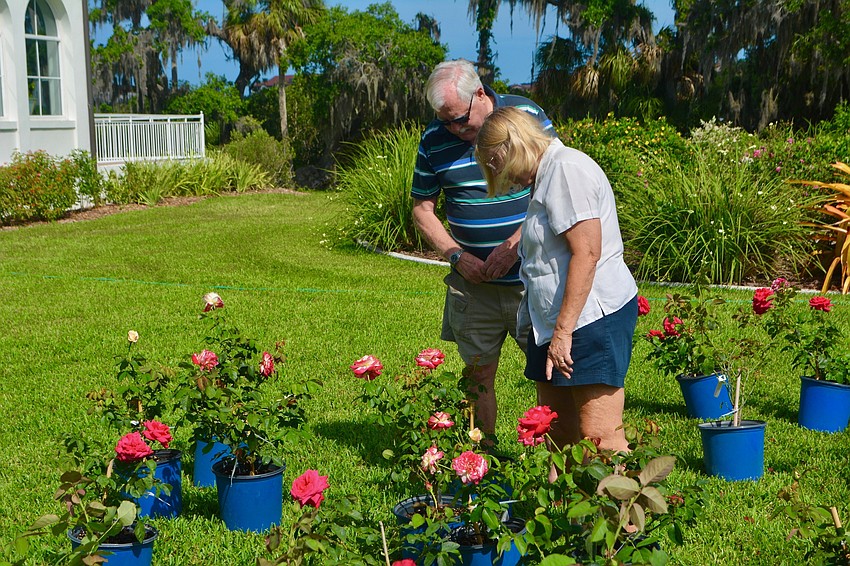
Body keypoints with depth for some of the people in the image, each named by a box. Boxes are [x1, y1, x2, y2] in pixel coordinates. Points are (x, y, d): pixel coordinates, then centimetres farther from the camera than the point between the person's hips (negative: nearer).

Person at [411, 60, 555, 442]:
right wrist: (458, 256, -6)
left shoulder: (526, 116, -5)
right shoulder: (434, 139, 3)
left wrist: (514, 245, -12)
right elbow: (422, 209, 10)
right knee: (478, 375, 7)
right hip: (474, 282, 2)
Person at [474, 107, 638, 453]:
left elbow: (587, 253, -20)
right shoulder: (547, 176, 21)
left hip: (593, 316, -11)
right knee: (557, 431, 11)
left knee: (600, 438, -13)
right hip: (559, 320, 11)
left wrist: (563, 331, -22)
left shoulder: (567, 169, -11)